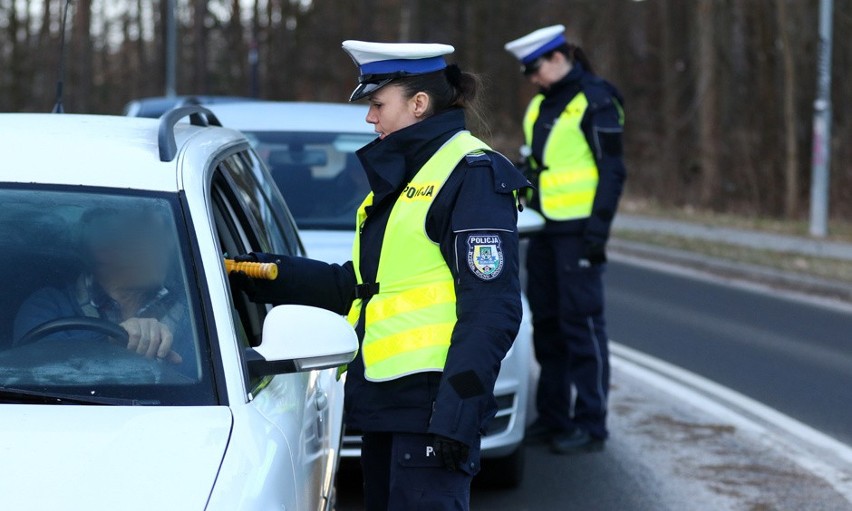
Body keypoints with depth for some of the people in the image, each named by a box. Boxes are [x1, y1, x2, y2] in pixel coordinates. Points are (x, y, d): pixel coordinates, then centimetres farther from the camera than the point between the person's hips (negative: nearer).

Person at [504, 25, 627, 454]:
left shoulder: (595, 100, -8)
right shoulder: (540, 105, 16)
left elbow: (612, 168, -12)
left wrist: (599, 226, -17)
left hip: (577, 230, -8)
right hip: (544, 227, 8)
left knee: (582, 323, -6)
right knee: (546, 322, 11)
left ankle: (590, 424, -2)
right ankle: (553, 417, 19)